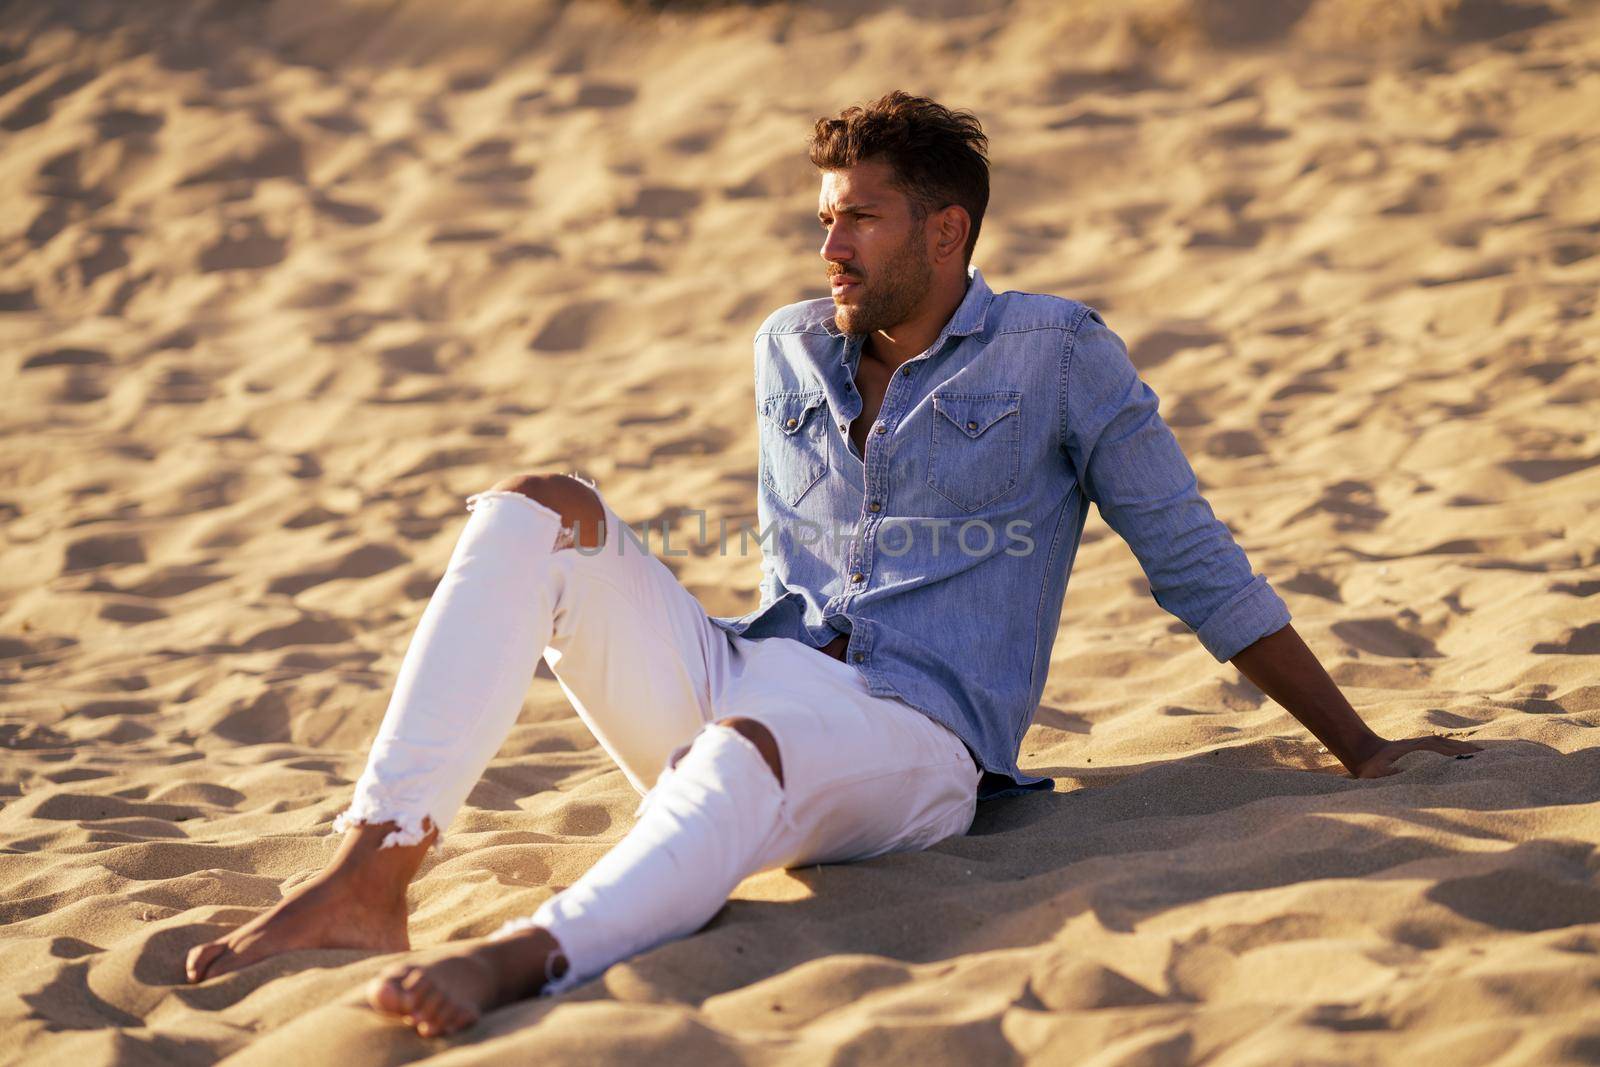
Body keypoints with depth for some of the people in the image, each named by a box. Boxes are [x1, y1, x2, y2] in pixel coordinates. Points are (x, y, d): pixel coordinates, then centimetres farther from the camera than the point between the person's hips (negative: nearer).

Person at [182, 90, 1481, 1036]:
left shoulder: (1057, 356, 6)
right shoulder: (793, 350, 19)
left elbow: (1200, 569, 8)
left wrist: (1360, 750, 8)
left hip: (910, 743, -5)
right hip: (747, 682, 5)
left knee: (755, 748, -40)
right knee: (539, 510, -16)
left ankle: (525, 959, -65)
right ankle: (370, 876, -29)